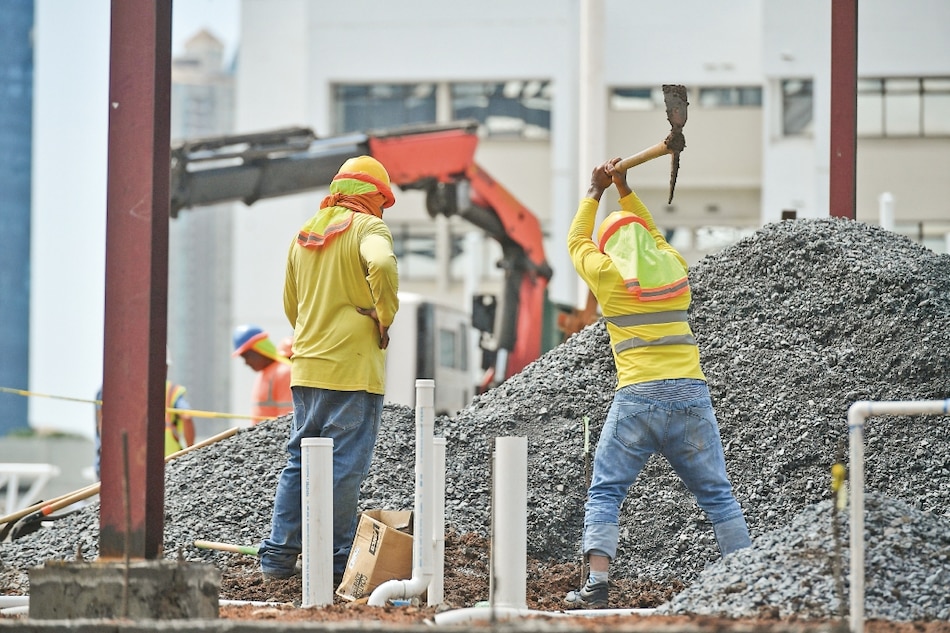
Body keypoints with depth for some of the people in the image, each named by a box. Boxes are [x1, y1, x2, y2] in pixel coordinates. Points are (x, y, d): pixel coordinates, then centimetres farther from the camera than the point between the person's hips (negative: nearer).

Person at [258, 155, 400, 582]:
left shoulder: (304, 235, 15)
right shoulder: (367, 227, -6)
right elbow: (382, 265, -29)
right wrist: (385, 316, -14)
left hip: (307, 368, 7)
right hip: (353, 367, -7)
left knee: (301, 459, 13)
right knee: (345, 466, -3)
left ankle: (278, 554, 11)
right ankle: (337, 561, -1)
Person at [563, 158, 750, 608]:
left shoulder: (608, 273, 3)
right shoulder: (674, 267, 13)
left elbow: (577, 243, 24)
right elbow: (650, 235, 35)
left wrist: (595, 192, 34)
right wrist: (624, 190, 35)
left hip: (638, 397, -3)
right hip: (692, 394, 3)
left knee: (604, 493, 1)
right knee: (717, 494, 9)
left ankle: (596, 583, -14)